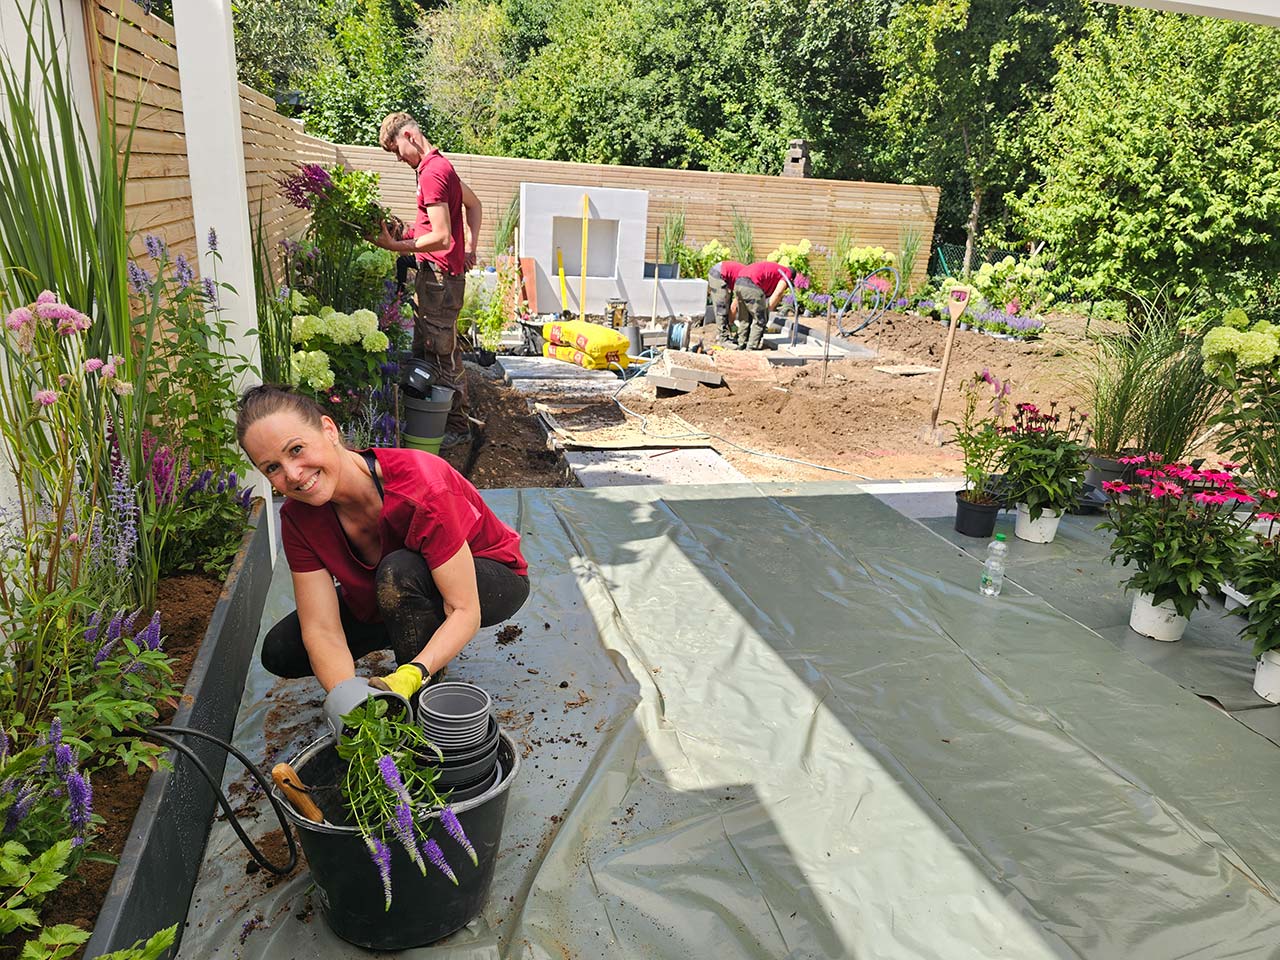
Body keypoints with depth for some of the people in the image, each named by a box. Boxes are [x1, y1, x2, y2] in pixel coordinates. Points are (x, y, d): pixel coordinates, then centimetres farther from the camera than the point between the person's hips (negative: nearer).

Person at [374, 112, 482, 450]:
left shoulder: (432, 173, -17)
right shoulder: (441, 165, 16)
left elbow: (442, 238, -23)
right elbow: (474, 204, 27)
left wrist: (395, 246, -22)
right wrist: (470, 248, 20)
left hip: (439, 275, -11)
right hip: (436, 274, 11)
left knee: (442, 352, -4)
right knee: (424, 349, 16)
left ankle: (457, 426, 5)